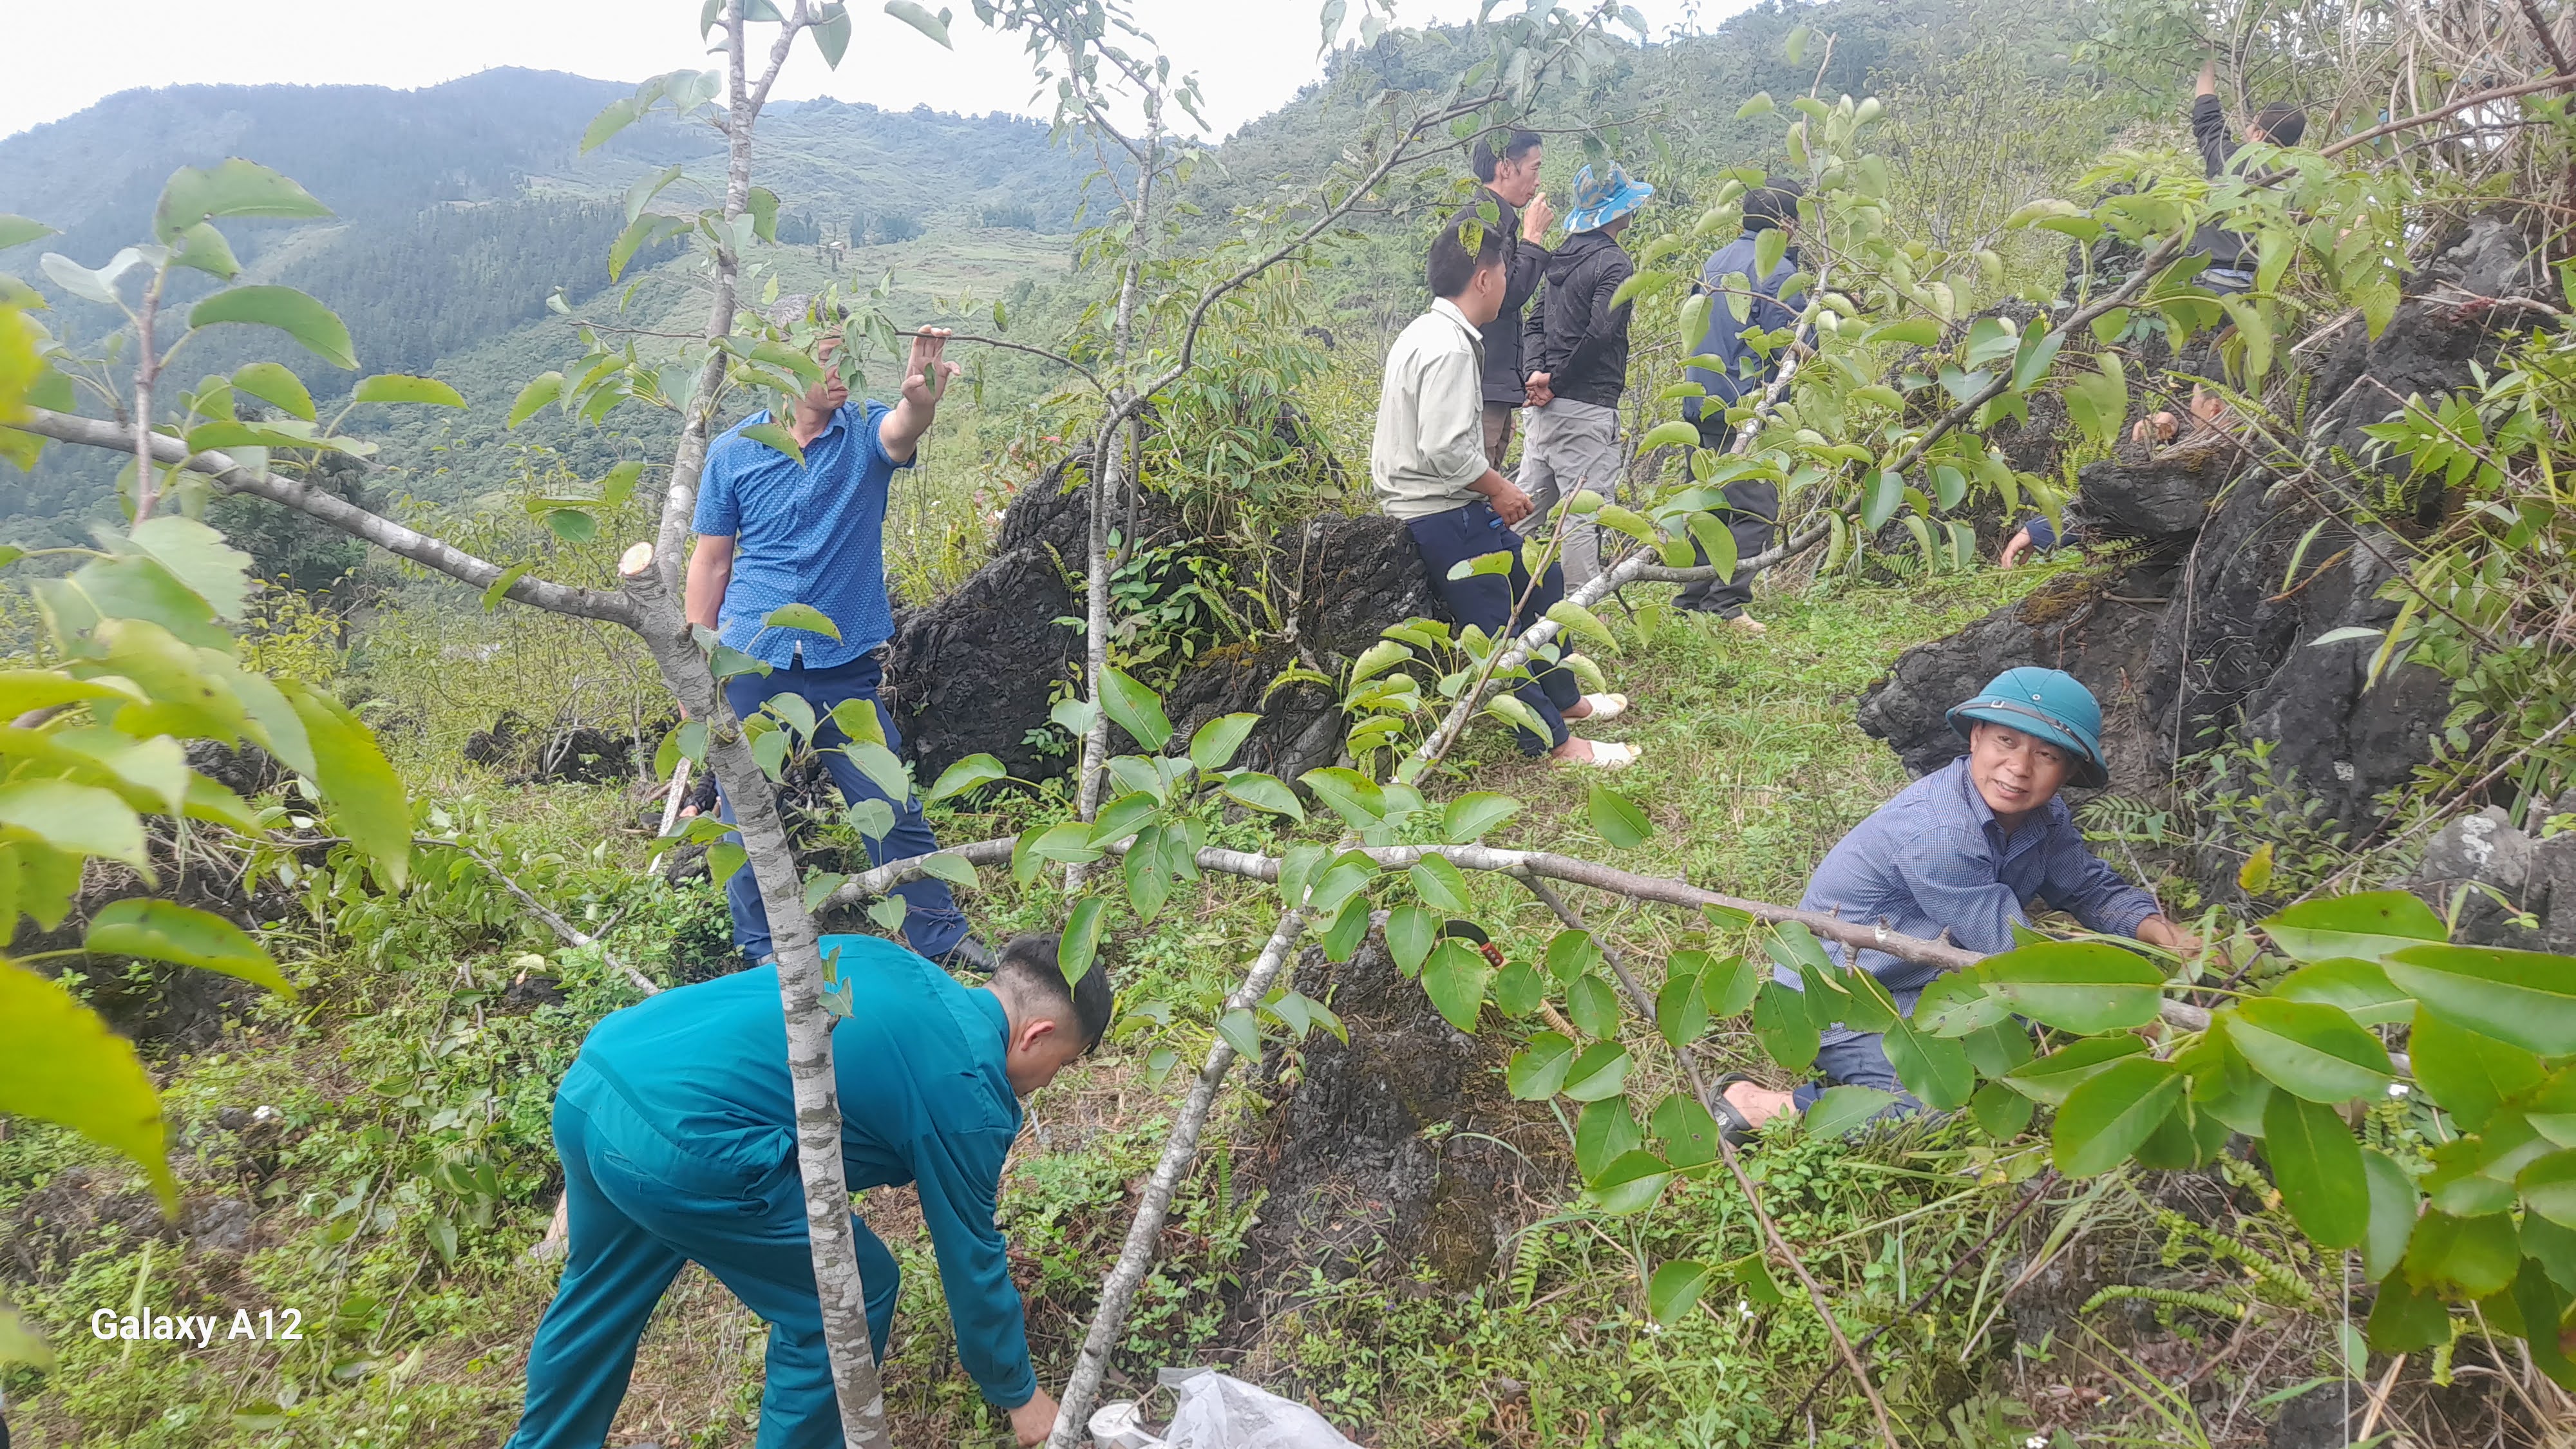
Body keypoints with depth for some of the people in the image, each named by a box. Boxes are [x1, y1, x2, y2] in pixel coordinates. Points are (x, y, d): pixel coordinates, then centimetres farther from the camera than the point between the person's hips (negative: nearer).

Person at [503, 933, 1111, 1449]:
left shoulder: (887, 961, 18)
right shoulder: (967, 1096, -2)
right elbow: (971, 1263, 8)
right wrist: (1019, 1395, 22)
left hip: (593, 1074, 9)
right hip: (683, 1147, -9)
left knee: (600, 1294, 33)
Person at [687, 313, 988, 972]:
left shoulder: (866, 431, -1)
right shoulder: (733, 451, 1)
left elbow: (901, 431, -27)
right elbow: (711, 560, 6)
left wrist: (921, 396, -51)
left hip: (846, 665, 0)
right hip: (750, 664, 1)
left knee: (893, 810, 4)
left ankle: (941, 938, 20)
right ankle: (762, 956, 26)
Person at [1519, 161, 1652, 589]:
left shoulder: (1566, 256, 15)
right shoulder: (1614, 262, -11)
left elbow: (1535, 323, 13)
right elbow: (1600, 333, -21)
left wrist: (1539, 373, -2)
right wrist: (1558, 379, -12)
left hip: (1547, 405, 9)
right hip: (1587, 409, -8)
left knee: (1527, 507, 14)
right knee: (1584, 516, -5)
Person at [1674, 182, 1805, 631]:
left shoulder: (1716, 261, 13)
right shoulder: (1779, 271, -11)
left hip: (1700, 405, 8)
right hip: (1746, 409, -8)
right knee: (1756, 508, -5)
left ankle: (1691, 598, 18)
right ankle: (1726, 603, -11)